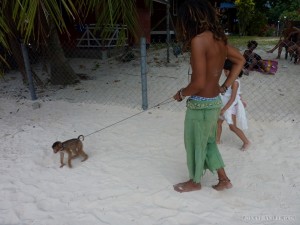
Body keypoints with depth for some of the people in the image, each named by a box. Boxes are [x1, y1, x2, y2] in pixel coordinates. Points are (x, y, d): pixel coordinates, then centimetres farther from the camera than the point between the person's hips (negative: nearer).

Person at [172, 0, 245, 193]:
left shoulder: (199, 40, -21)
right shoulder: (219, 38, 5)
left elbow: (199, 83, -25)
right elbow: (240, 60, 17)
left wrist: (181, 94, -6)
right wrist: (225, 86, 14)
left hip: (200, 105, -8)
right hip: (215, 102, 8)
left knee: (195, 145, 13)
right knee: (209, 142, 24)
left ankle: (195, 182, 35)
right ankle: (224, 179, 37)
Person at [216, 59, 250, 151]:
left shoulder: (235, 82, -24)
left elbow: (232, 98, -25)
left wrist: (224, 109, -26)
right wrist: (241, 101, 26)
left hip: (231, 106, -9)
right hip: (226, 104, 9)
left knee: (232, 127, 0)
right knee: (218, 122, 14)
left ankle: (246, 142, 16)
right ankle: (217, 140, 29)